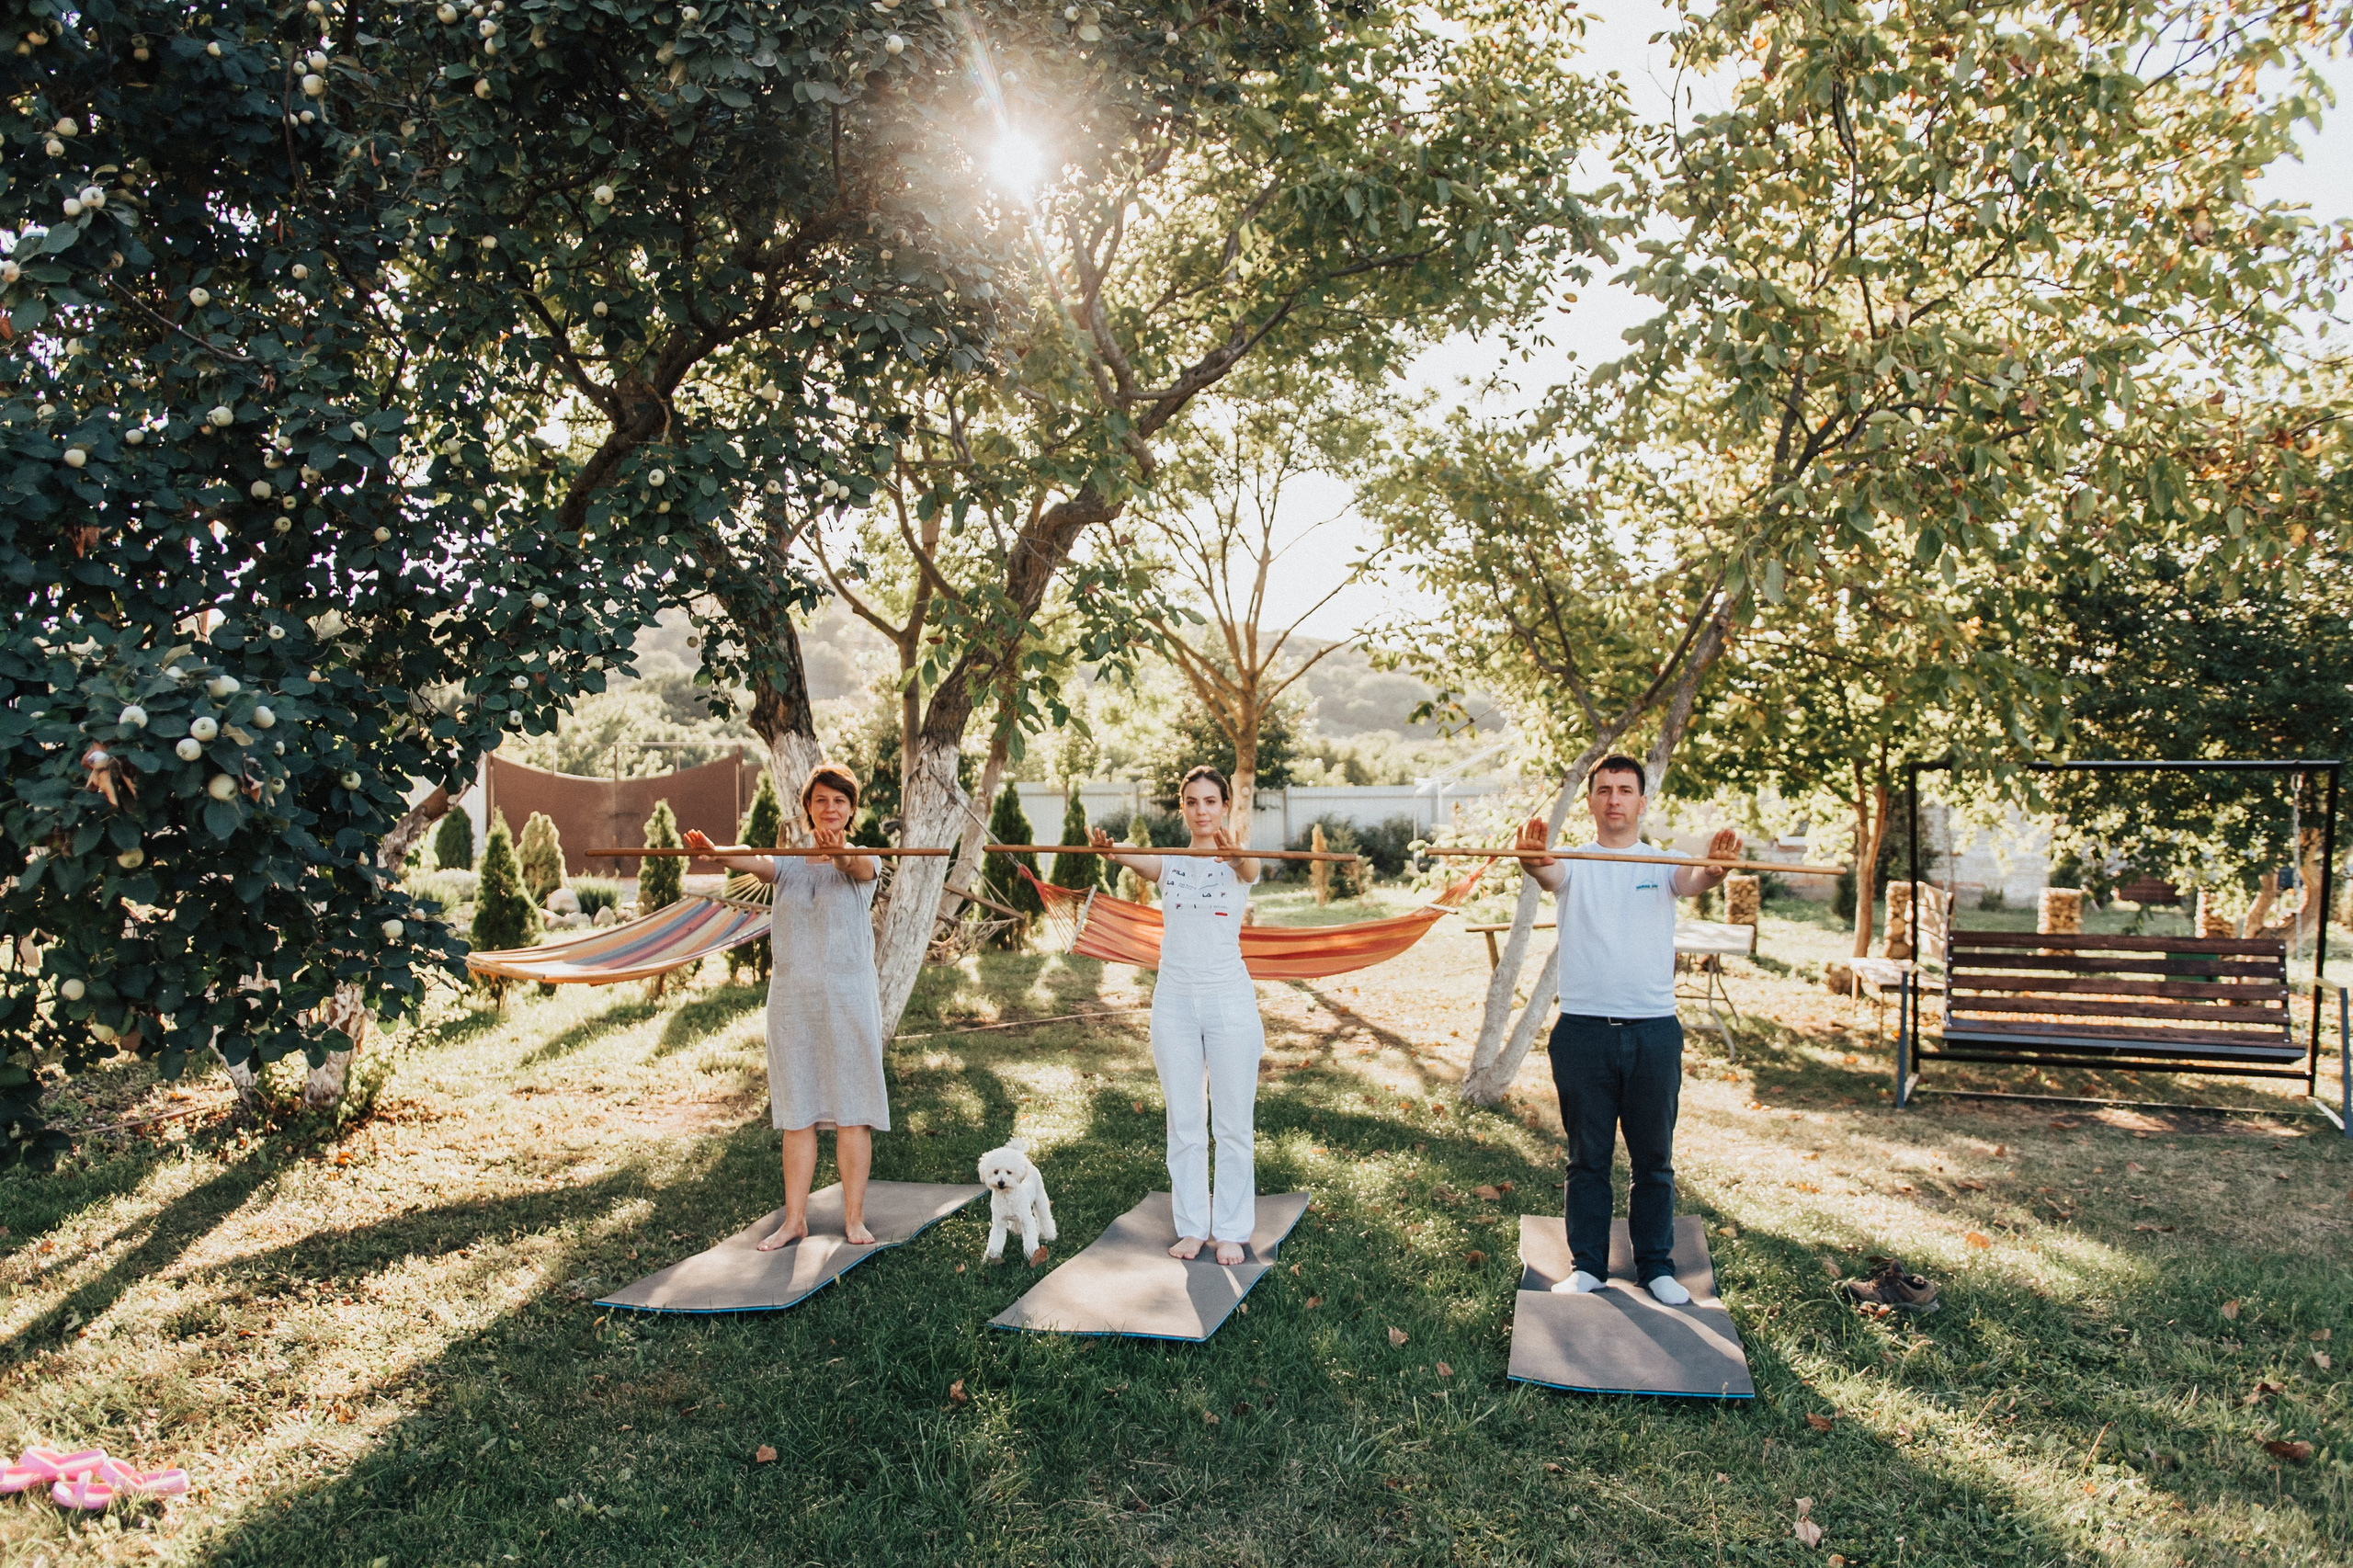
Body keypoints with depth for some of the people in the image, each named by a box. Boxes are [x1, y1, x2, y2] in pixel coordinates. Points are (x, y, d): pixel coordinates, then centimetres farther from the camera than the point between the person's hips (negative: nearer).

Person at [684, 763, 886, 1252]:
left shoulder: (863, 860, 2)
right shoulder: (788, 862, 7)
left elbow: (859, 867, -23)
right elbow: (754, 863, -15)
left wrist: (838, 852, -48)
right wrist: (714, 853, -38)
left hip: (848, 995, -2)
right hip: (791, 996, 3)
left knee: (851, 1109, 0)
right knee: (797, 1112, 7)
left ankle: (854, 1217, 10)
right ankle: (795, 1219, 14)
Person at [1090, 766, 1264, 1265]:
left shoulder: (1239, 862, -1)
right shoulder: (1167, 863, 5)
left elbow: (1251, 868, -26)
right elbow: (1134, 860, -17)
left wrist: (1236, 853, -52)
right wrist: (1106, 848, -42)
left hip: (1229, 1000, -2)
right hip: (1174, 1000, 3)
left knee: (1232, 1124, 4)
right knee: (1184, 1124, 9)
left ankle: (1231, 1230, 15)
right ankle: (1192, 1226, 20)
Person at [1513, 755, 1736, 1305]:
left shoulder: (1663, 863, 6)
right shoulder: (1573, 863, 3)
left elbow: (1693, 881, -18)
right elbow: (1550, 875, -21)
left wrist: (1715, 868, -43)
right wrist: (1533, 863, -47)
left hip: (1654, 1030, 1)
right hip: (1583, 1028, -1)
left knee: (1654, 1159, 10)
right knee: (1587, 1158, 9)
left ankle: (1657, 1266, 24)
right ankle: (1587, 1264, 21)